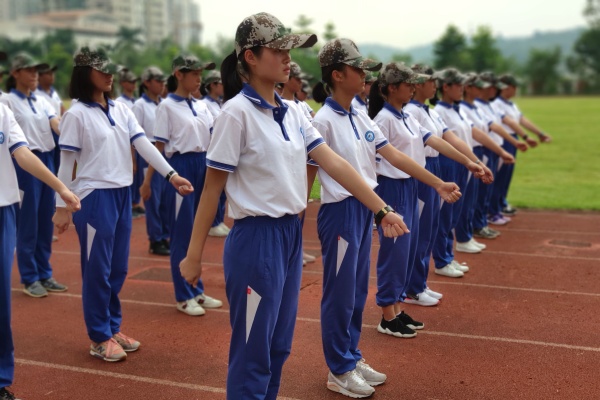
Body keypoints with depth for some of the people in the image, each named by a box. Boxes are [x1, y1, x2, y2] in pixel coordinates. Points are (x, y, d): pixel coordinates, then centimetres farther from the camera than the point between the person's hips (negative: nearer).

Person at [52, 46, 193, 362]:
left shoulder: (121, 109, 8)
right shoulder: (77, 114, -9)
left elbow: (144, 145, 1)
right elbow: (67, 163, -8)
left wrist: (171, 174, -10)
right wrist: (62, 206, -9)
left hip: (123, 194, 6)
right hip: (95, 197, -6)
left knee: (117, 268, 14)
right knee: (97, 269, 3)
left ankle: (113, 328, 28)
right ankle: (99, 338, 15)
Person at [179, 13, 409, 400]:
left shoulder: (293, 113, 7)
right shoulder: (237, 113, -13)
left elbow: (335, 163, 4)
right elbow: (212, 188, -11)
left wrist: (382, 209, -1)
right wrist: (194, 255, -9)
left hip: (292, 234, 7)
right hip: (256, 238, -7)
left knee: (279, 345, 17)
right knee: (253, 350, 4)